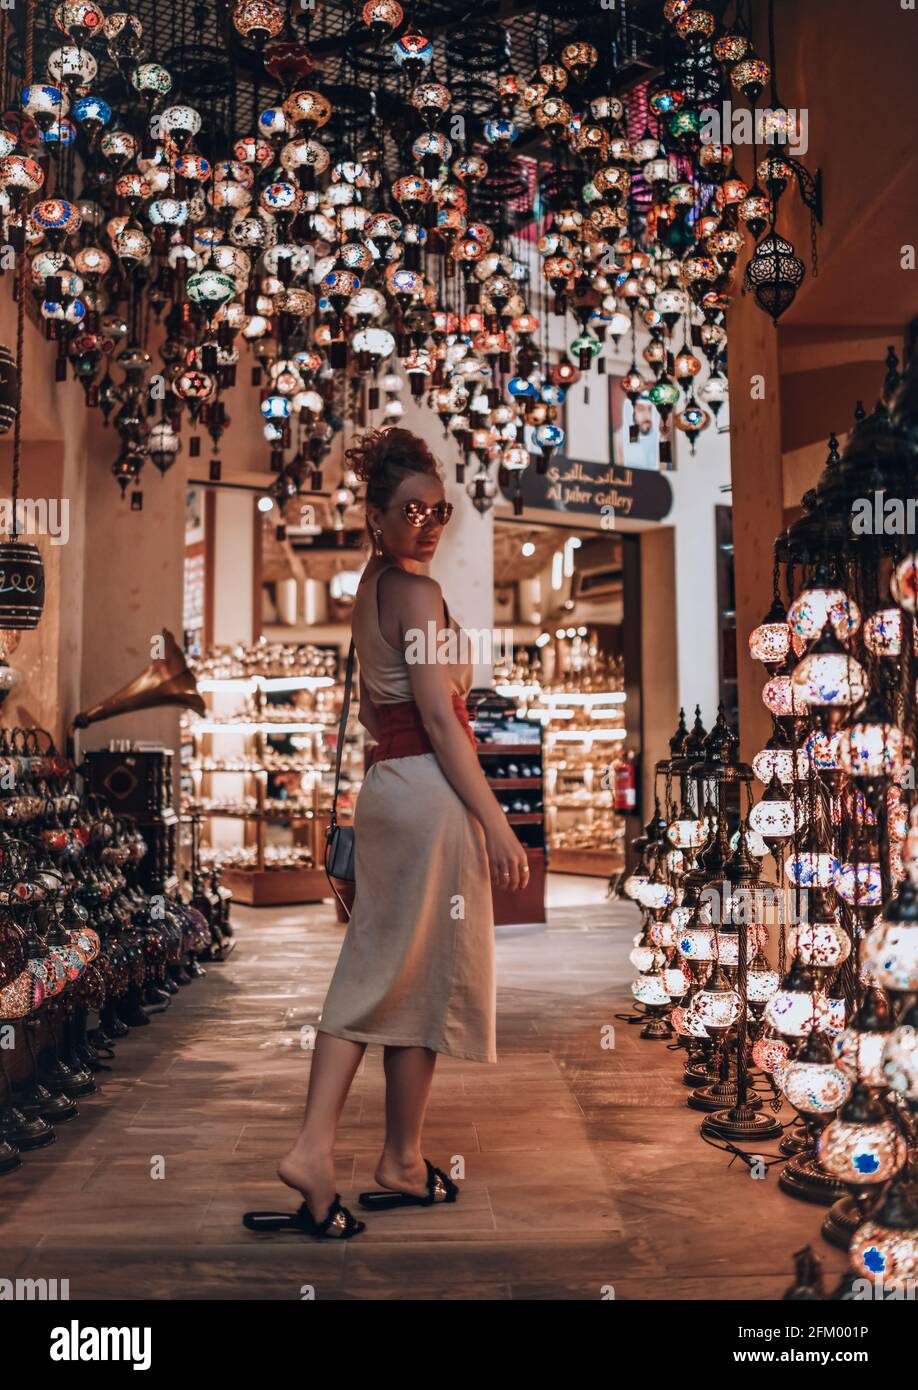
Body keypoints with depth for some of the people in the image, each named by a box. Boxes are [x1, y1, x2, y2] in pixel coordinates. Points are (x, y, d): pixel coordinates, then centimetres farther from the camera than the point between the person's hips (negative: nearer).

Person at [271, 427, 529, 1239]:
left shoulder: (370, 587, 15)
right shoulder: (418, 592, -12)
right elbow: (440, 719, -18)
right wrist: (495, 822, -18)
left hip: (385, 786, 9)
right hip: (433, 790, -8)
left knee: (375, 978, 10)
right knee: (427, 979, 4)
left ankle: (315, 1150, 6)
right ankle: (403, 1165, 17)